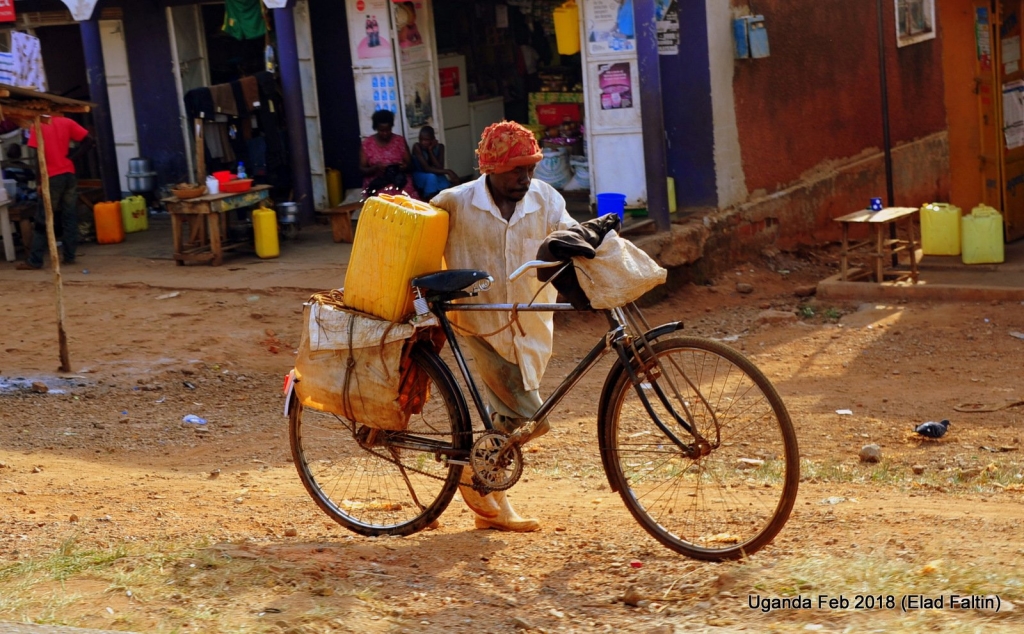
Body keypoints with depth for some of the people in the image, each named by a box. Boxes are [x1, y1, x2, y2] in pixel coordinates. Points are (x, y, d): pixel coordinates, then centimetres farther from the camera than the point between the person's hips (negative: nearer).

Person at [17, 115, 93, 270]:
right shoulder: (66, 122, 6)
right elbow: (88, 141, 3)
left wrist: (39, 178, -6)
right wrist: (71, 157, 3)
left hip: (52, 178, -4)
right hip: (69, 175, 4)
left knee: (42, 221, -1)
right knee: (70, 218, 10)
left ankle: (34, 261, -1)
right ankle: (69, 256, 10)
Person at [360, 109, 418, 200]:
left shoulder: (400, 141, 9)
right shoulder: (367, 144, 4)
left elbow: (409, 163, 12)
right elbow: (362, 169, 4)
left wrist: (405, 166, -11)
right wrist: (375, 168, -16)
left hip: (400, 184, 1)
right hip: (376, 185, -1)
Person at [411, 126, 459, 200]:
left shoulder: (439, 147, -11)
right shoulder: (417, 147, -22)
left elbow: (440, 168, -20)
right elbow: (426, 168, -29)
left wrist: (430, 151, -26)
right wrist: (447, 172, -35)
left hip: (436, 175, 3)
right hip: (419, 176, -3)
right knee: (431, 177, -35)